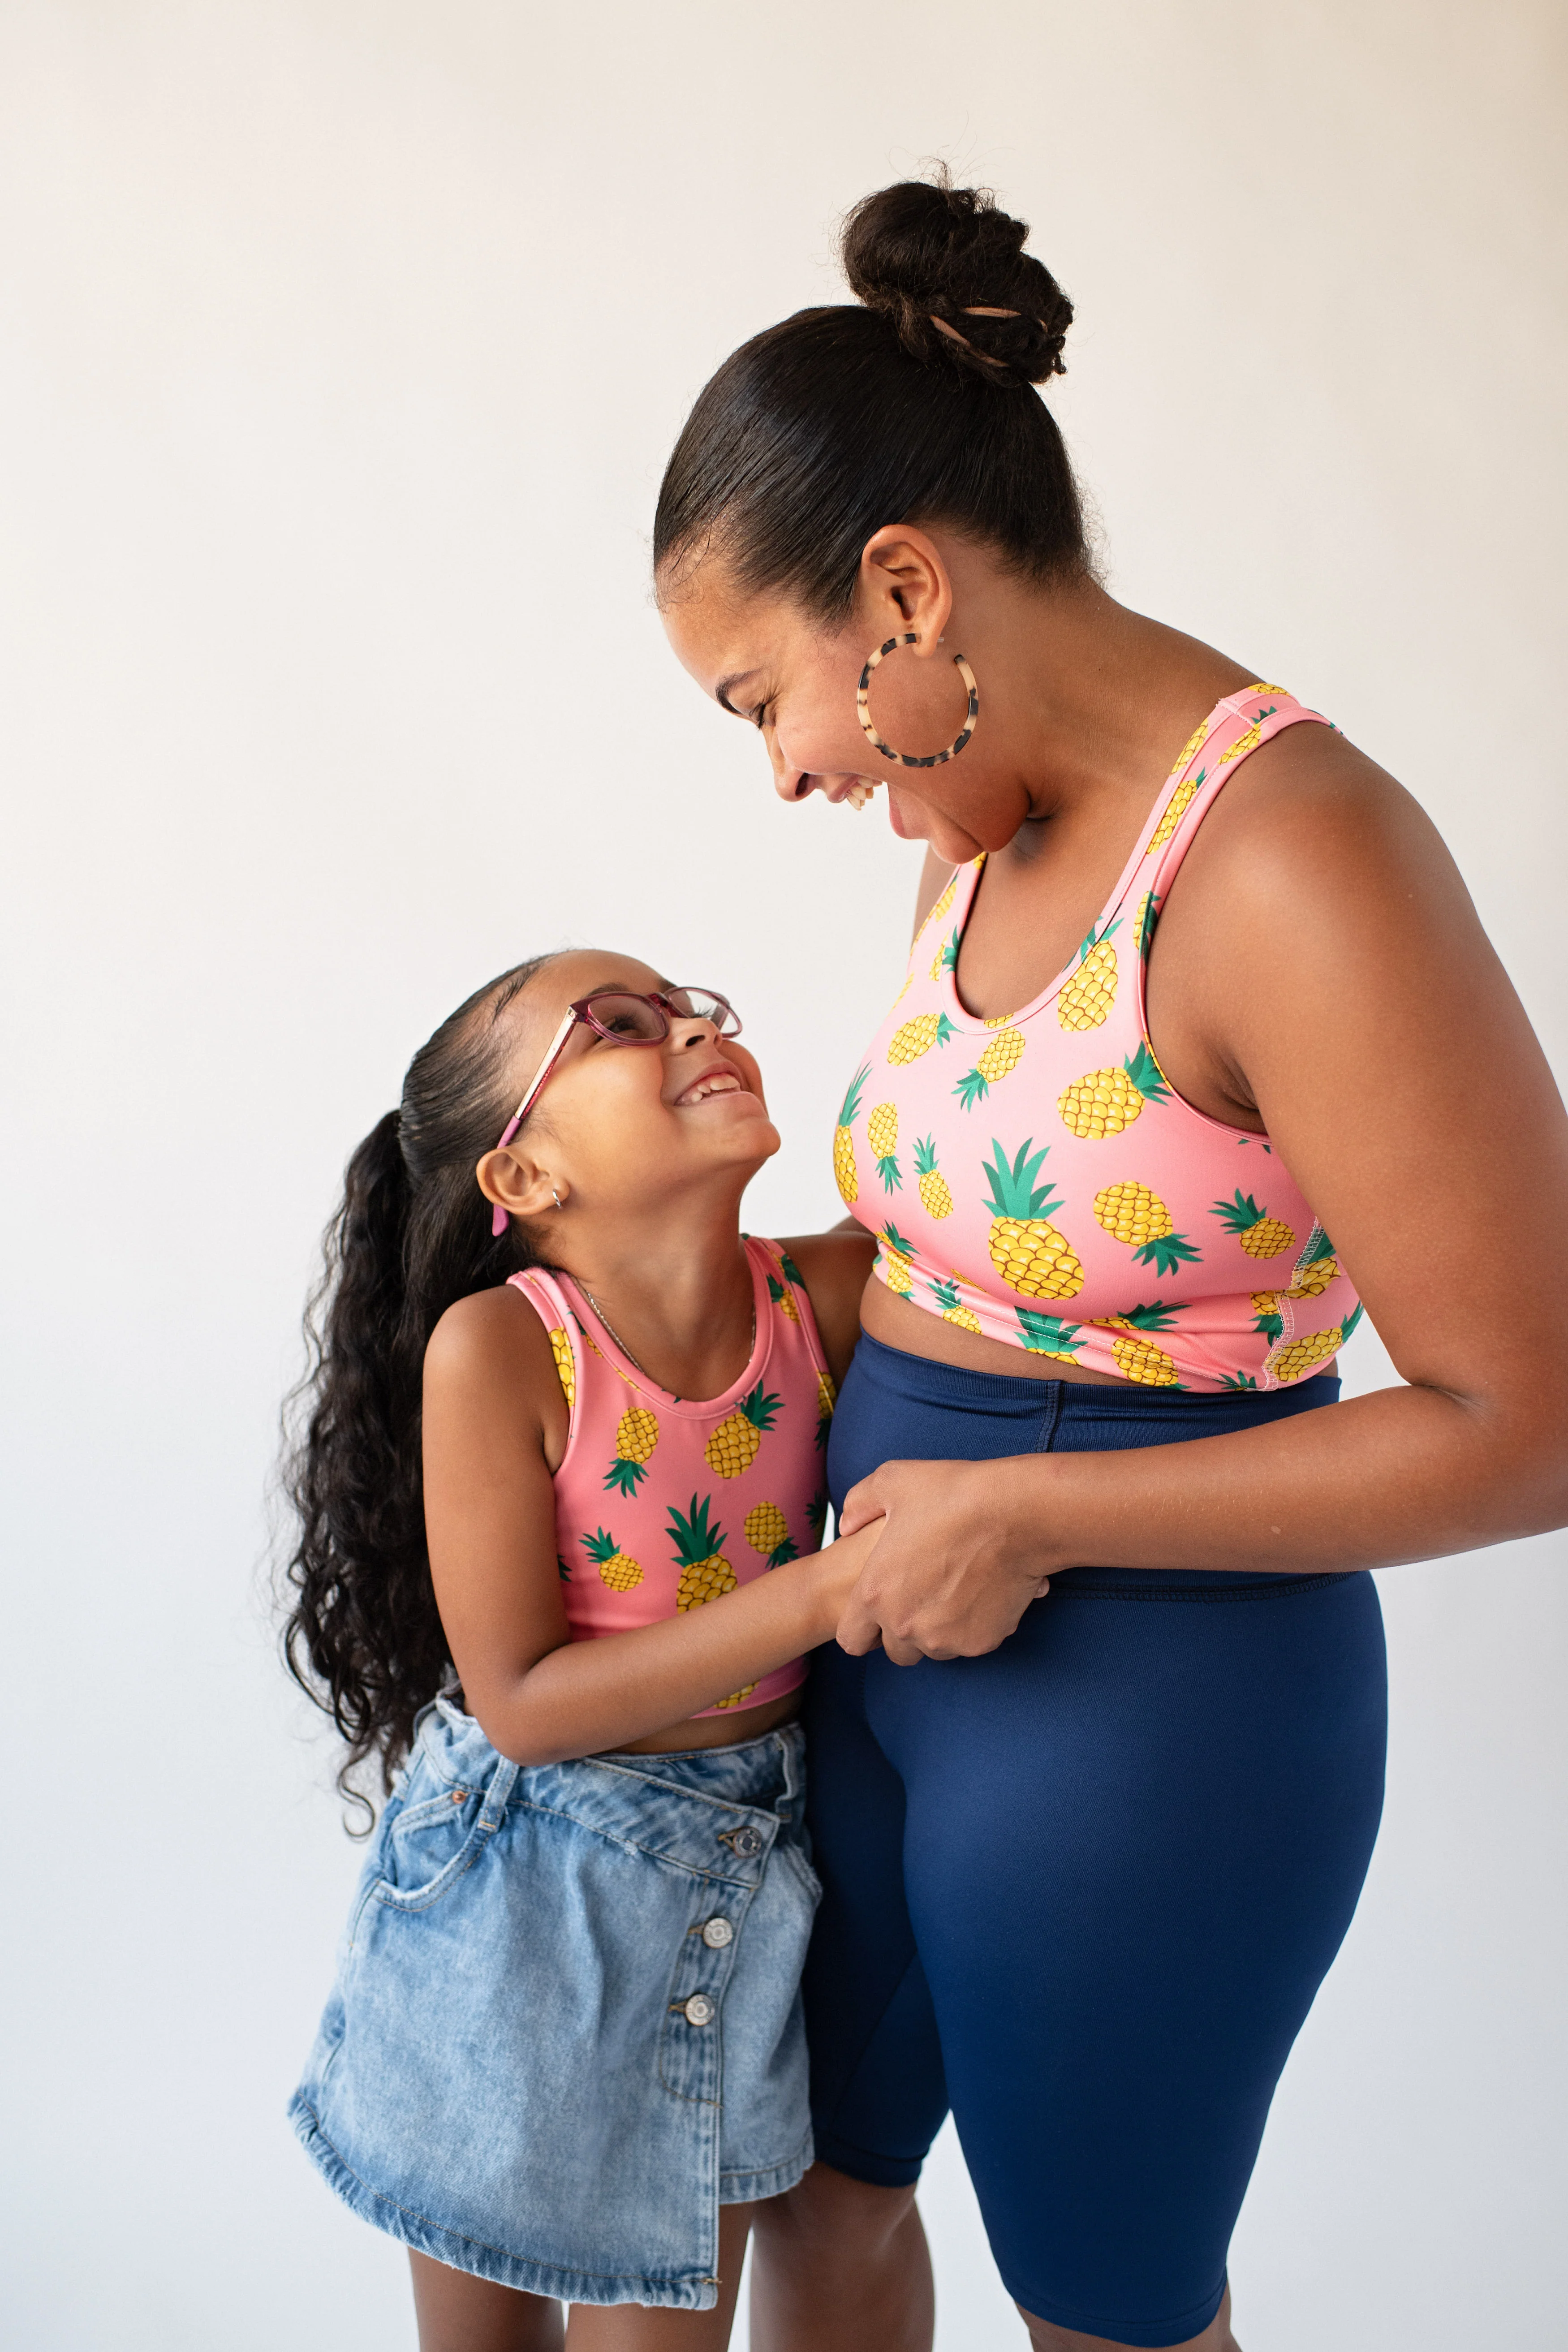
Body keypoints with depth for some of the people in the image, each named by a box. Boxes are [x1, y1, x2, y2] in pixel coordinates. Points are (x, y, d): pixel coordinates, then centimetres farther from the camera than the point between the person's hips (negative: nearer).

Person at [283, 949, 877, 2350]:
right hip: (522, 1885, -2)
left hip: (738, 1882, 3)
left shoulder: (828, 1297, -14)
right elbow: (524, 1700, -22)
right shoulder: (497, 1348, -23)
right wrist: (825, 1593, -28)